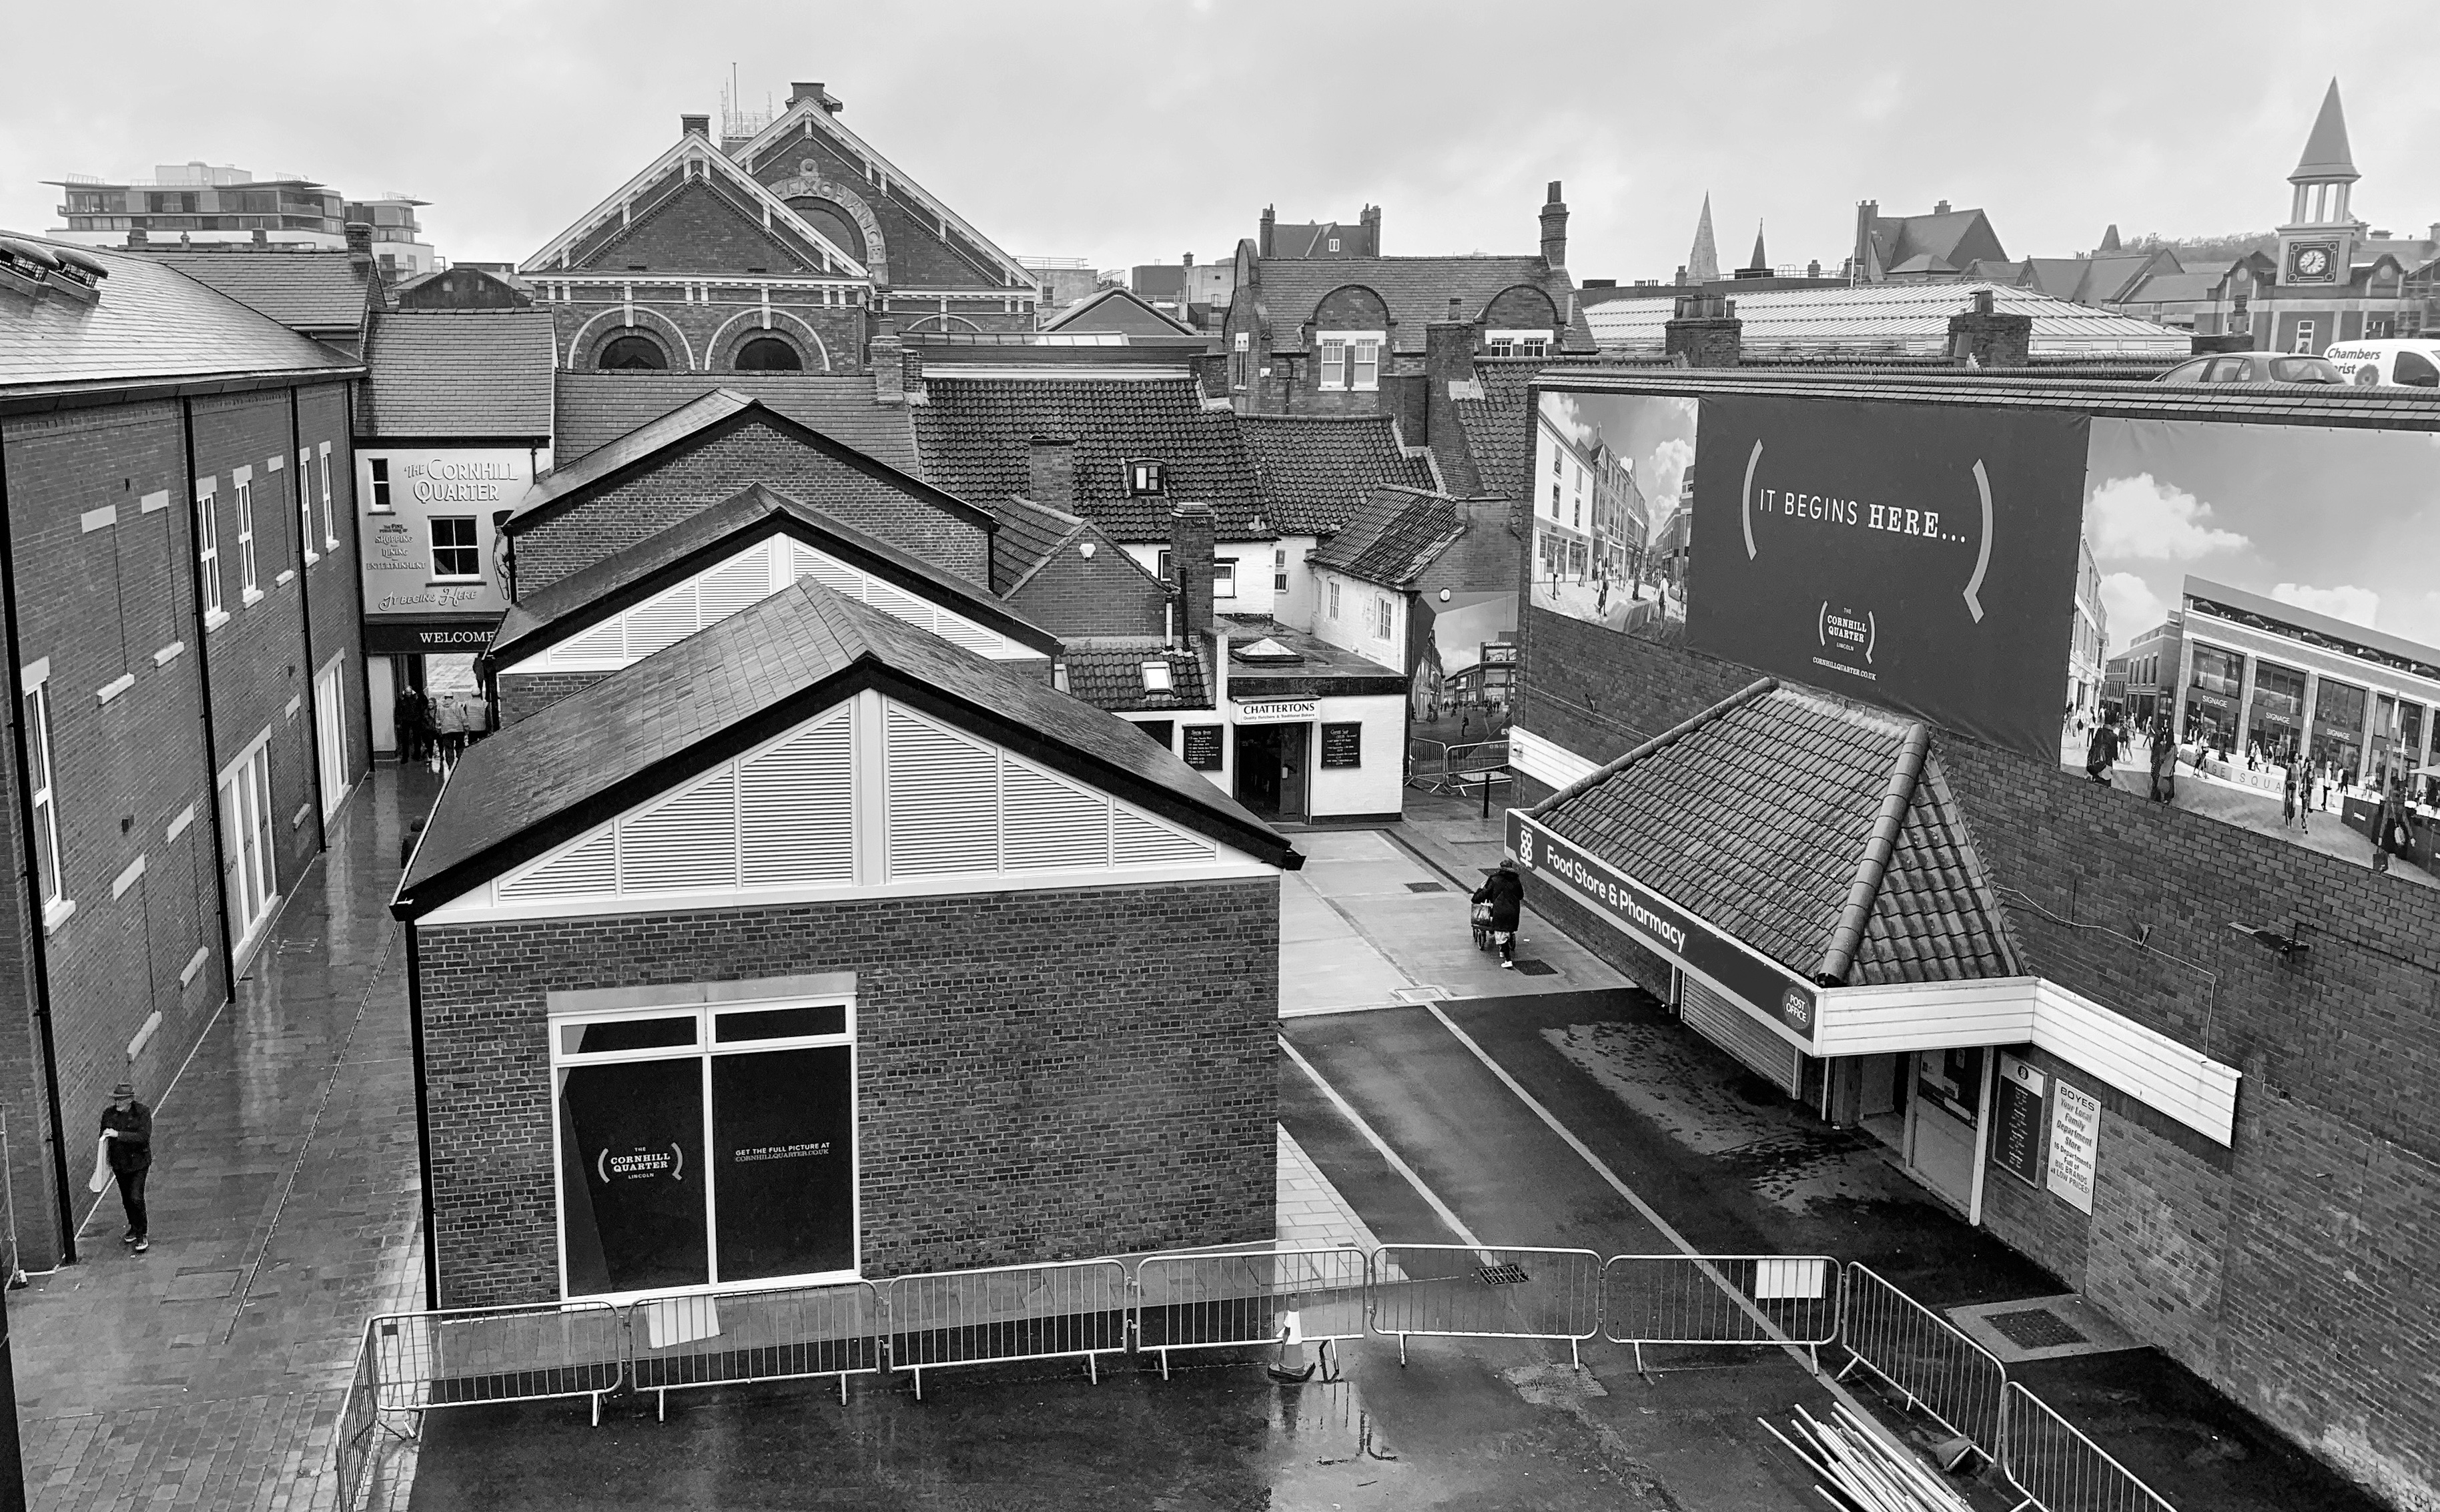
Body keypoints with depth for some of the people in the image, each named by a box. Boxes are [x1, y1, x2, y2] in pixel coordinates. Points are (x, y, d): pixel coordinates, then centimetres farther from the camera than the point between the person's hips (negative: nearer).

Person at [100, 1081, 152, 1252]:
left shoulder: (143, 1112, -15)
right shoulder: (108, 1114, -3)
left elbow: (144, 1137, -25)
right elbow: (103, 1139, 10)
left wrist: (118, 1134, -31)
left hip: (138, 1162, -4)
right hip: (119, 1163, 5)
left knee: (136, 1198, -13)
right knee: (126, 1199, 15)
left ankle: (142, 1234, 1)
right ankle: (134, 1228, 36)